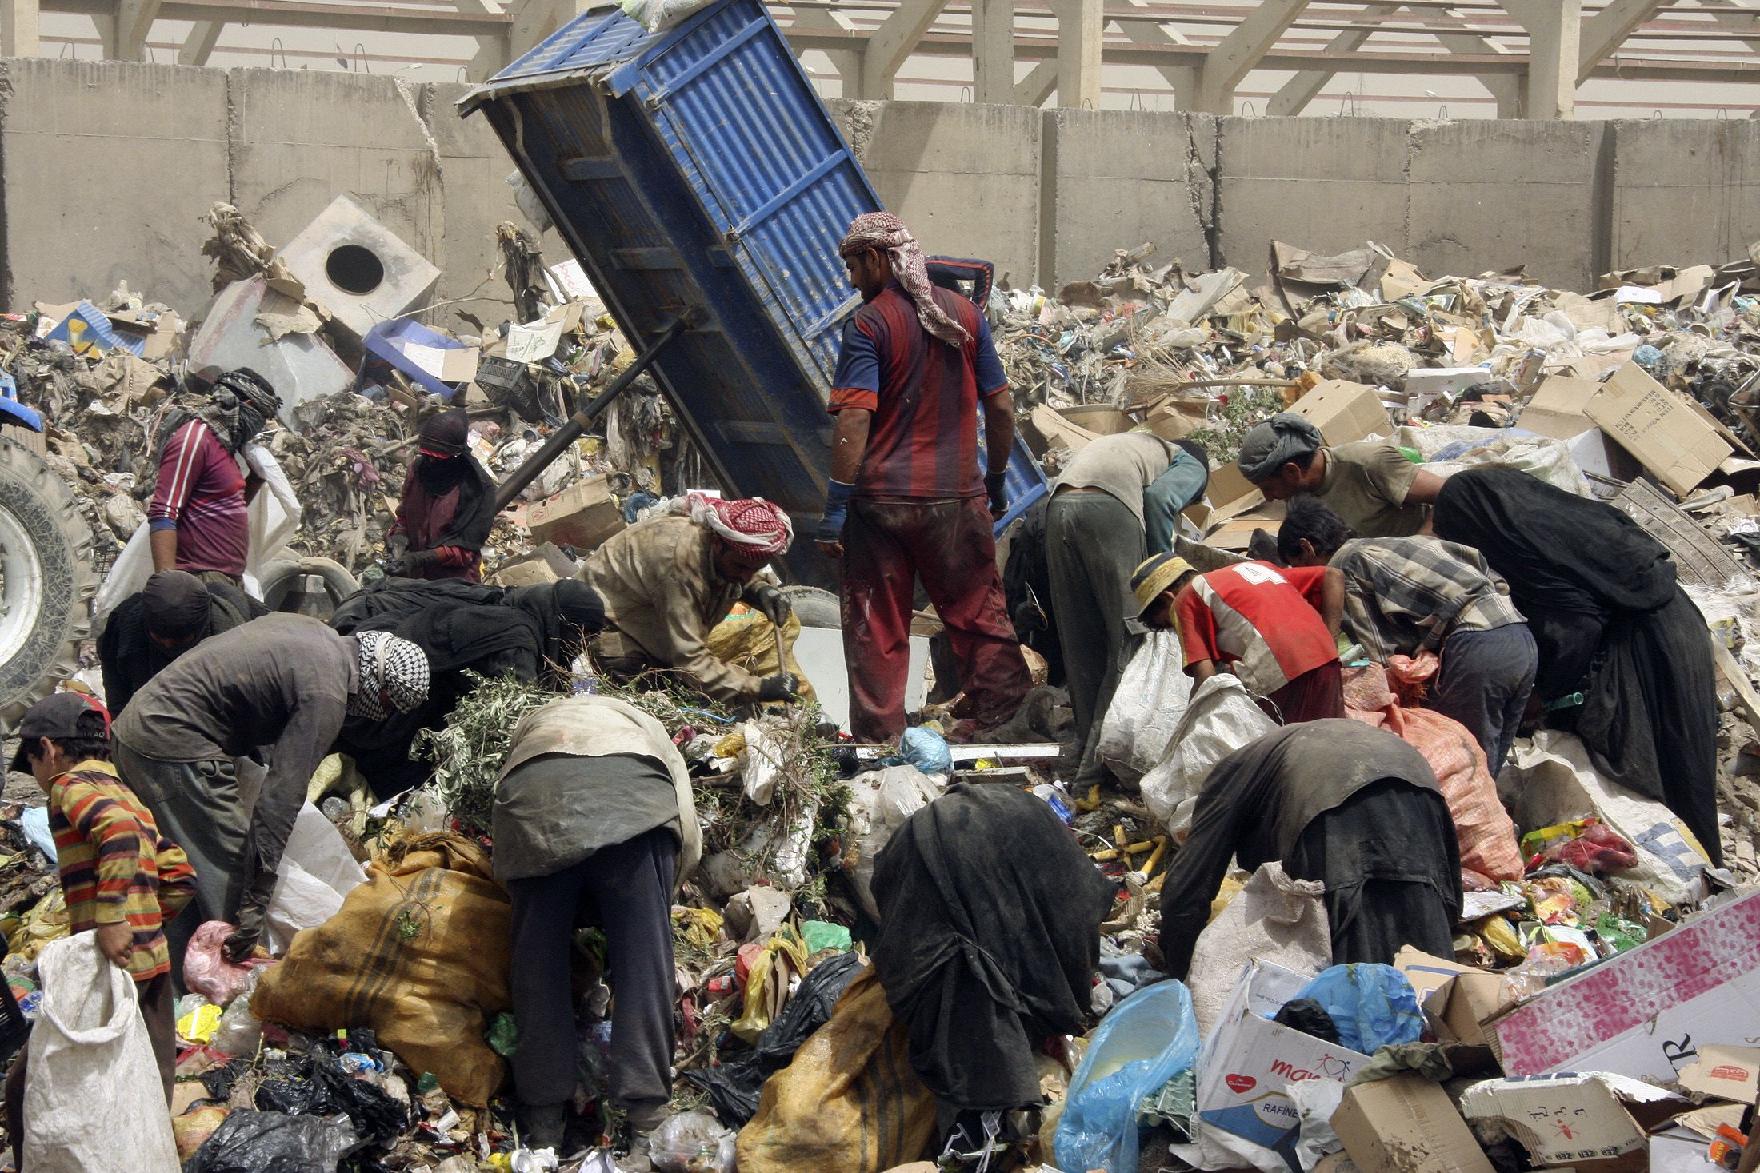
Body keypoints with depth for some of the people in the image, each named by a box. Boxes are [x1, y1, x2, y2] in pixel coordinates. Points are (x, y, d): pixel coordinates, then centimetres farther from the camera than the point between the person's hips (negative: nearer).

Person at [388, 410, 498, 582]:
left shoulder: (478, 487, -18)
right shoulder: (418, 468, -1)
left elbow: (466, 548, -18)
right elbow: (403, 514, 13)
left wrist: (420, 559, -27)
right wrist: (399, 537, -10)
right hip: (414, 576, 5)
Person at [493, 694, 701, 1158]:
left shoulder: (534, 723, 44)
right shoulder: (643, 725, 41)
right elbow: (688, 837, 27)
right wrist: (661, 890, 40)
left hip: (535, 790, 1)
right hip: (634, 787, 0)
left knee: (539, 945, 13)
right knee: (642, 943, 7)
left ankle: (544, 1119, 12)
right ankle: (646, 1116, 0)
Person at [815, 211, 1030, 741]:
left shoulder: (867, 324, -10)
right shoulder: (966, 314, 5)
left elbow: (854, 421, -18)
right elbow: (1001, 406, 8)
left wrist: (835, 507, -16)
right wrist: (996, 479, 20)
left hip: (882, 495, -4)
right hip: (956, 494, 4)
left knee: (876, 624, 7)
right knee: (975, 607, 16)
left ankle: (879, 733, 12)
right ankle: (1000, 704, 20)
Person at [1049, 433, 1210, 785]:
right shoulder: (1191, 465, 23)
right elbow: (1160, 497, -1)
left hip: (1058, 505, 6)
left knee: (1080, 641, 13)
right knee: (1129, 639, -2)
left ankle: (1088, 742, 15)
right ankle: (1101, 760, -8)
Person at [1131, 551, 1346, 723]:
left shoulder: (1185, 600, 11)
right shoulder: (1251, 566, 31)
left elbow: (1205, 676, -2)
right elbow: (1334, 577, 24)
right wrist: (1330, 644, 17)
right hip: (1327, 662, 6)